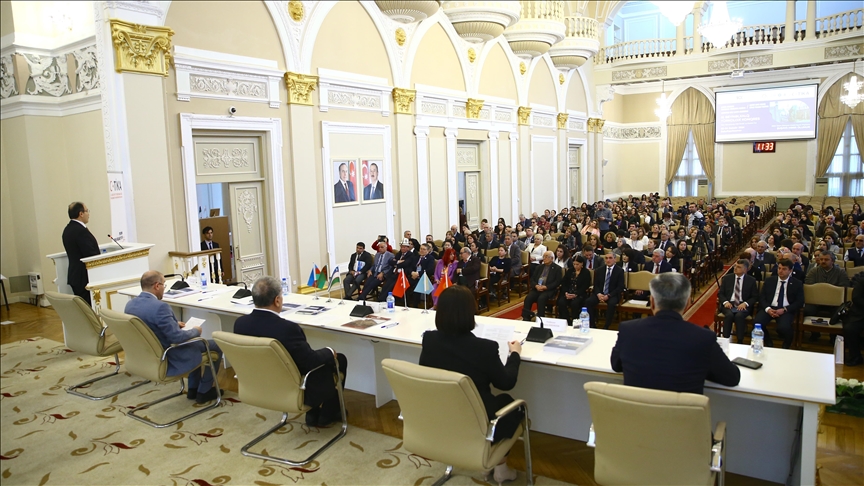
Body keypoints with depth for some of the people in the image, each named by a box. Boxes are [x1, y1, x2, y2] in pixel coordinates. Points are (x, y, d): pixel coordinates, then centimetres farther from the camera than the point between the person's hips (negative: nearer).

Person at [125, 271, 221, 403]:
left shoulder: (130, 304, -2)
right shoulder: (159, 307, -30)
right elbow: (177, 337, -27)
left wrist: (174, 323, 13)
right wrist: (195, 331, -9)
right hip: (168, 360, -9)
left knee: (196, 342, 29)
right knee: (215, 346, 8)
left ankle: (193, 388, 32)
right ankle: (203, 391, 18)